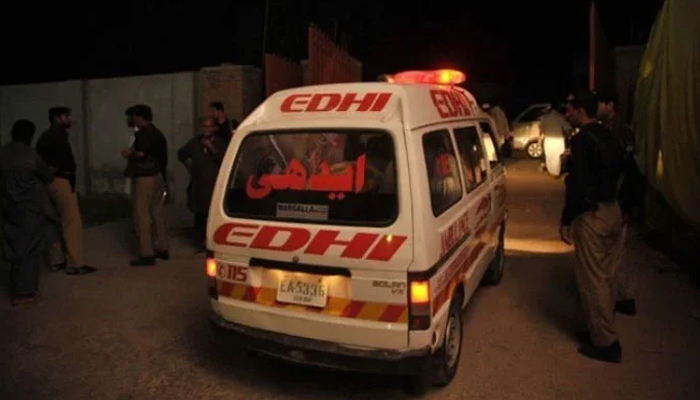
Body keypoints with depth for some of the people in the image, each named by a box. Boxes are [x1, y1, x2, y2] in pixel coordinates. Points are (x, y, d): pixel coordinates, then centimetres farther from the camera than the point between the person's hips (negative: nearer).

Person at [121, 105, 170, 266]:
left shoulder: (143, 133, -12)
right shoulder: (158, 134, 16)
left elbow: (140, 154, -25)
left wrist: (128, 154, -6)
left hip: (144, 178, -9)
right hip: (158, 177, 9)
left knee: (142, 216, -6)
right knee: (157, 213, 13)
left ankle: (146, 254, -5)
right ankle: (162, 249, 19)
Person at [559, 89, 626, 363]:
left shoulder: (582, 140, -14)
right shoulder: (609, 138, 14)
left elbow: (577, 184, -19)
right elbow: (619, 174, 18)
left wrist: (566, 220, -14)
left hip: (592, 215, -9)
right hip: (614, 211, 9)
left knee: (592, 280, -1)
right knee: (606, 277, 16)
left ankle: (605, 343, 5)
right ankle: (602, 331, 28)